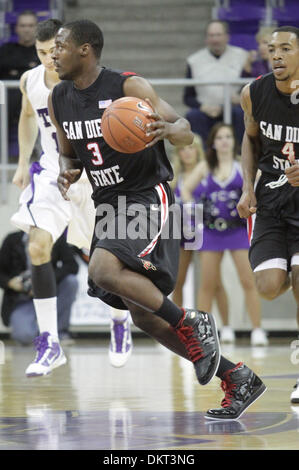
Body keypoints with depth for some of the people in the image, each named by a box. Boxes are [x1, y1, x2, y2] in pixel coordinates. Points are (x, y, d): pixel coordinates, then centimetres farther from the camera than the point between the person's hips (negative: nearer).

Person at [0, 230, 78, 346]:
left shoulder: (57, 240, -1)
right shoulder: (13, 240, -2)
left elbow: (72, 266, -12)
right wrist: (9, 283, -21)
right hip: (21, 301, -2)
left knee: (71, 280, -27)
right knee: (24, 336, -31)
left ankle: (60, 331, -13)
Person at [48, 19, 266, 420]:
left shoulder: (129, 87, -14)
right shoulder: (59, 100, 6)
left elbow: (187, 134, -15)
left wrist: (166, 128, -38)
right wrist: (66, 174, -4)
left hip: (148, 198, -8)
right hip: (109, 205, 8)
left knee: (103, 270, -32)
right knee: (144, 316, 5)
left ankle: (191, 324, -14)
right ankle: (238, 379, 13)